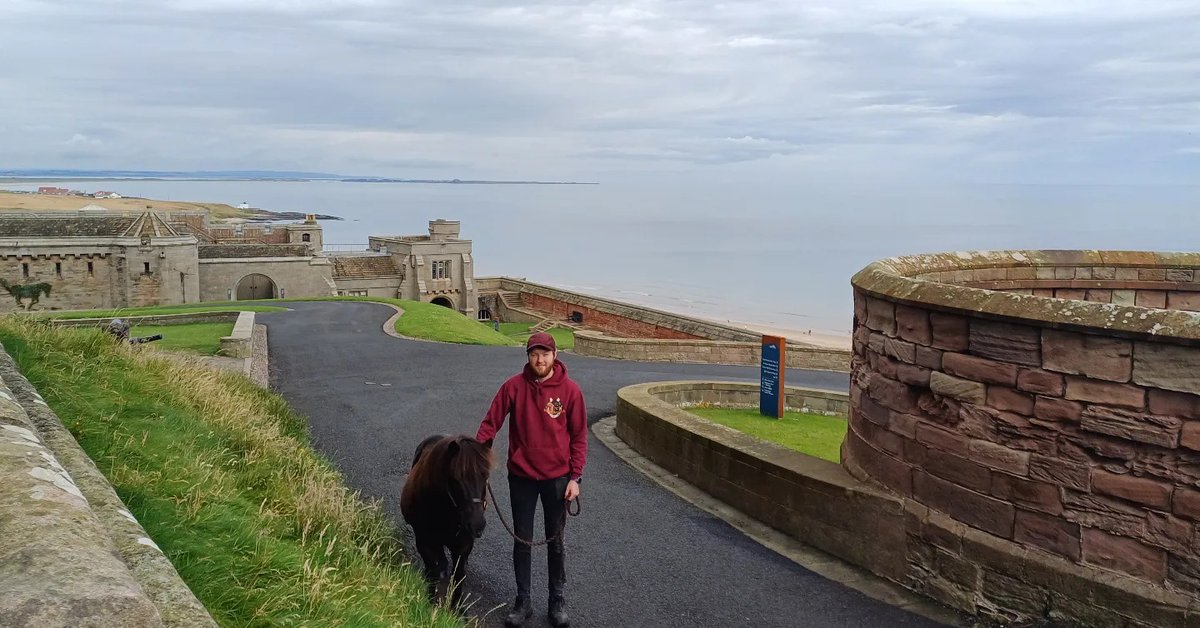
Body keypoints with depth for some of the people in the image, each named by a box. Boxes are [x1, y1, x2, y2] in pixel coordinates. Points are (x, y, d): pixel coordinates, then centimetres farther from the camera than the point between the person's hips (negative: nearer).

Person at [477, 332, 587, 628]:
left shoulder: (570, 390, -8)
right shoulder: (514, 386, -8)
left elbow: (579, 436, -4)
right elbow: (490, 423, -5)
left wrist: (575, 477, -7)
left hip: (557, 478, 0)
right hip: (521, 477, 1)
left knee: (555, 542, 12)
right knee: (522, 541, 11)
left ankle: (557, 601, 26)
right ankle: (522, 601, 25)